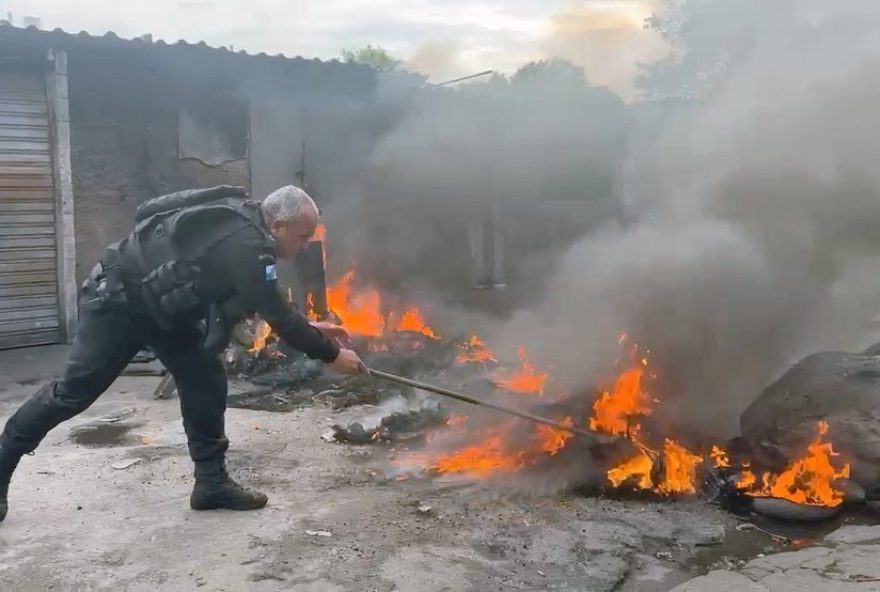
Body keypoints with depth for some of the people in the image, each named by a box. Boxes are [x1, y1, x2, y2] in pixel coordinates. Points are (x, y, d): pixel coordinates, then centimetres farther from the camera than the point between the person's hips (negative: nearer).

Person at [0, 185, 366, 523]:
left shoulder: (242, 225, 0)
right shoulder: (245, 244, -30)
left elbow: (270, 305, 12)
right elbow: (277, 315, -26)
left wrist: (311, 328, 9)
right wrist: (330, 354, -16)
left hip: (161, 304, 10)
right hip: (118, 299, -9)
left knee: (204, 379, 2)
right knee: (74, 392, -1)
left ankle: (211, 481, 8)